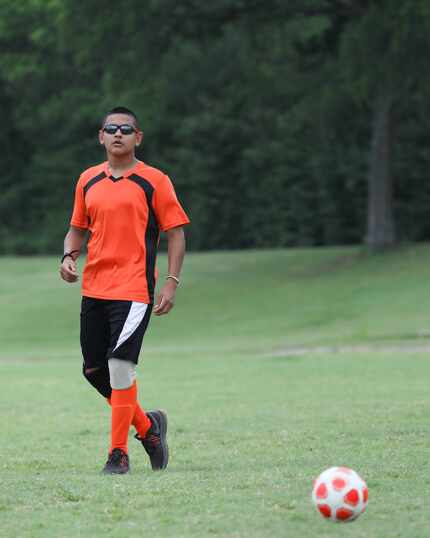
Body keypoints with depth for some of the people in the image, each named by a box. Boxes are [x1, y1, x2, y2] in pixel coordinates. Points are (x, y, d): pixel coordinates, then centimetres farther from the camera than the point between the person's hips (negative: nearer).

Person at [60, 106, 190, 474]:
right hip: (93, 288, 6)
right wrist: (69, 256, 1)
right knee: (94, 371, 8)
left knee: (120, 366, -14)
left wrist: (171, 283, -10)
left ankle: (119, 454, -5)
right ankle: (147, 426, 29)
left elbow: (176, 232, -1)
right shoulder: (88, 180, 12)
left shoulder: (153, 181, -2)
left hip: (134, 289, -6)